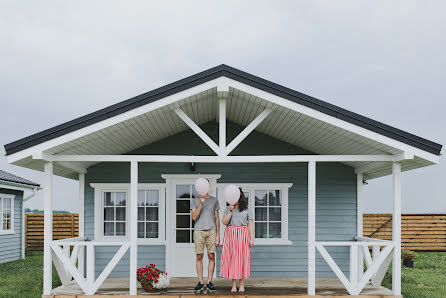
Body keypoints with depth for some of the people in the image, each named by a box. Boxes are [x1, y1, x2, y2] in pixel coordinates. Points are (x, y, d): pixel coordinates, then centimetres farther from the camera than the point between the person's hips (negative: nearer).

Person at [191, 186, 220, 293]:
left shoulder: (214, 200, 14)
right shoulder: (195, 200, 11)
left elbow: (217, 218, 13)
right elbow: (194, 217, 0)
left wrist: (218, 235, 6)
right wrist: (201, 204, -11)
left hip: (211, 230, 1)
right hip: (198, 230, -1)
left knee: (211, 256, -3)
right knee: (199, 256, -2)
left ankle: (209, 282, 1)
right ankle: (200, 282, 2)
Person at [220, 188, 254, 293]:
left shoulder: (247, 209, 6)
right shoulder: (228, 209, 11)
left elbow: (250, 224, 3)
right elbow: (224, 222, 1)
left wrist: (252, 238, -5)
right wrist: (230, 211, -9)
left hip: (243, 235, -1)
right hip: (230, 235, 1)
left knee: (242, 259, -1)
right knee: (231, 259, -1)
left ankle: (242, 285, 6)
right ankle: (233, 285, 5)